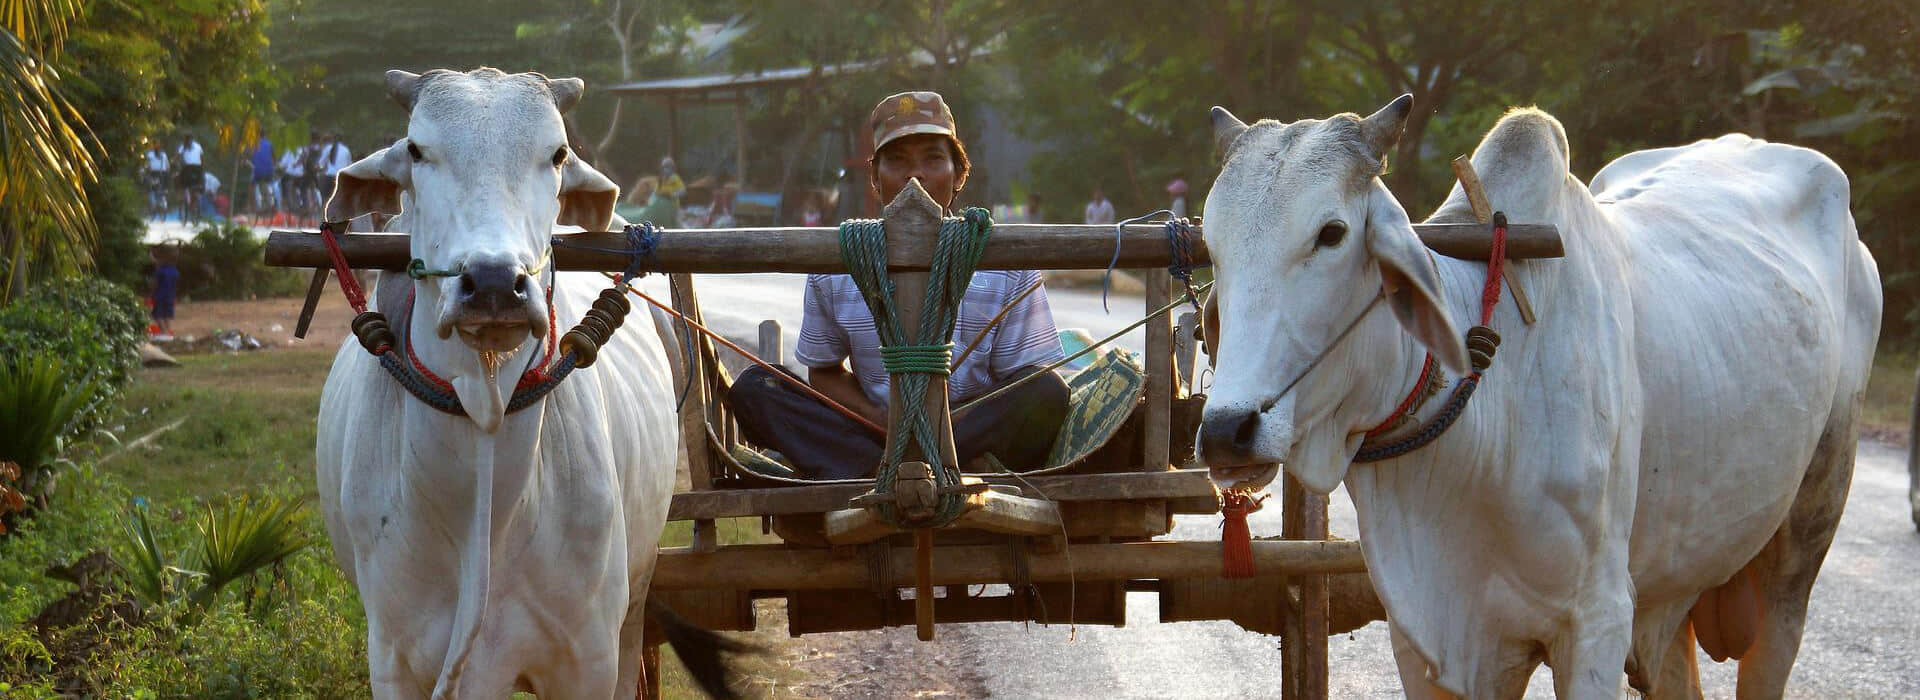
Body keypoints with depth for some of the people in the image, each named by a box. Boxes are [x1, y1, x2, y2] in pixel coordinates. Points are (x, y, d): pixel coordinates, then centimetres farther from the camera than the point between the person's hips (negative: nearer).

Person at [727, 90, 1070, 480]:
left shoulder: (1007, 267, -1)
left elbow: (1028, 378, -2)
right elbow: (824, 371, 11)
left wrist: (955, 423, -22)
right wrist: (878, 418, -12)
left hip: (973, 429, -1)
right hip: (874, 436, 1)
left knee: (1048, 392, -31)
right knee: (752, 389, -17)